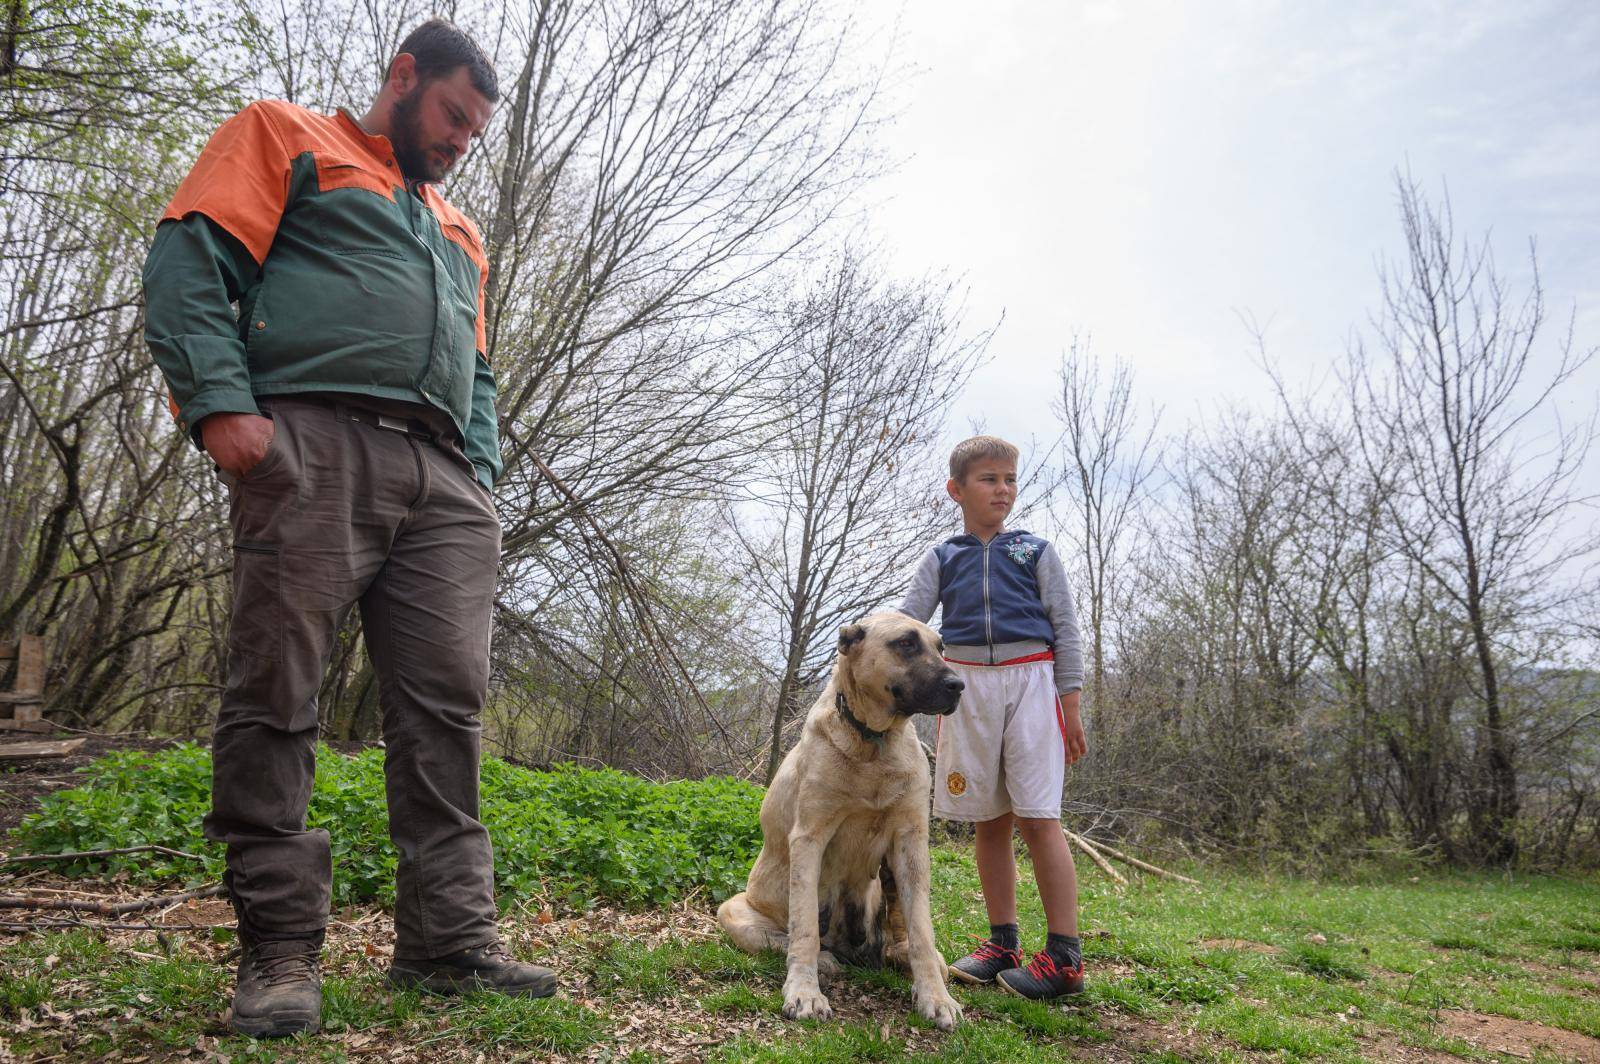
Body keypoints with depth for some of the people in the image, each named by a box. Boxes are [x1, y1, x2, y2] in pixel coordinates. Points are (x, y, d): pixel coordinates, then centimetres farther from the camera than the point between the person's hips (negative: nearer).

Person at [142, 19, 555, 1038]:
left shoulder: (460, 236, 34)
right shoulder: (287, 140, 17)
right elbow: (191, 257, 2)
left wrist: (480, 468, 11)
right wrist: (218, 402, -13)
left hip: (441, 476, 6)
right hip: (315, 441, -5)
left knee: (447, 704, -3)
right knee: (276, 694, -7)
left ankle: (451, 937, 0)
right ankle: (280, 948, 0)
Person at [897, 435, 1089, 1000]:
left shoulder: (1036, 552, 8)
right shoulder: (941, 559, 11)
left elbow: (1065, 628, 6)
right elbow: (906, 622, 2)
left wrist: (1070, 704, 0)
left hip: (1030, 681, -2)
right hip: (967, 684, 3)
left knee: (1037, 817, -8)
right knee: (988, 820, 8)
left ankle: (1065, 956, -2)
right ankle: (1003, 942, 19)